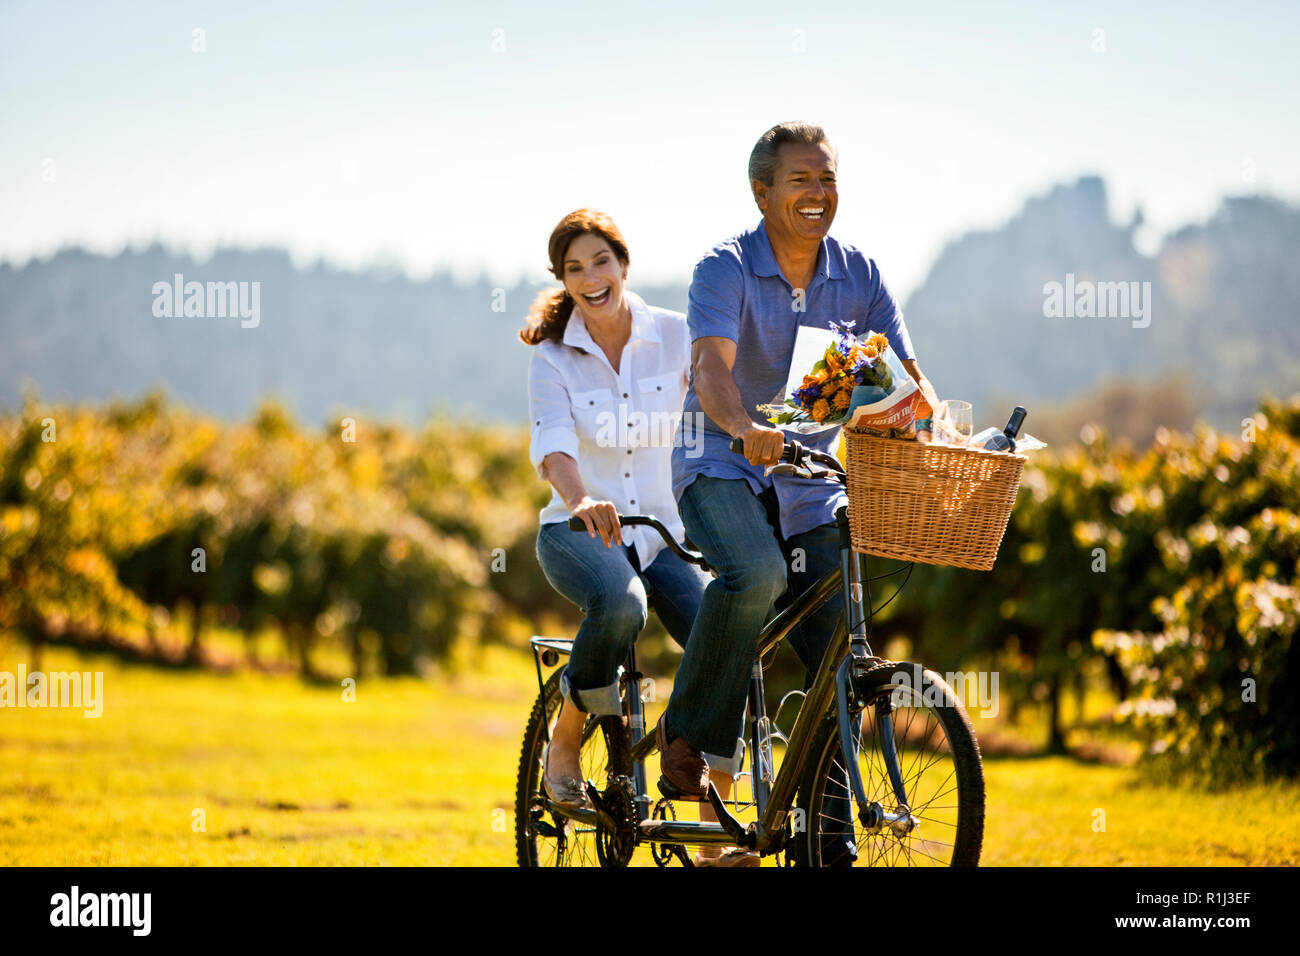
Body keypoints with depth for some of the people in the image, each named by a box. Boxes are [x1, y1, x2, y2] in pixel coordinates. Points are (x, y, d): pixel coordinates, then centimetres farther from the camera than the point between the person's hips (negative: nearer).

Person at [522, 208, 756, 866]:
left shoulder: (677, 337, 0)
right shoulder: (553, 356, -4)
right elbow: (553, 444, -21)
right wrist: (580, 500, -42)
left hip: (661, 532, 2)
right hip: (578, 533, -2)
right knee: (621, 601, -37)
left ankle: (714, 843, -14)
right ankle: (565, 740, -11)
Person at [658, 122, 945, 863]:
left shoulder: (859, 276, 2)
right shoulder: (727, 269, -12)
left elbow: (906, 375, -2)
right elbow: (712, 367, -27)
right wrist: (745, 427, -49)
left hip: (812, 484, 5)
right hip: (722, 469, -5)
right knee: (756, 574, -36)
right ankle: (688, 734, -15)